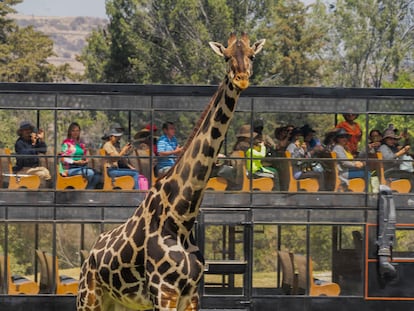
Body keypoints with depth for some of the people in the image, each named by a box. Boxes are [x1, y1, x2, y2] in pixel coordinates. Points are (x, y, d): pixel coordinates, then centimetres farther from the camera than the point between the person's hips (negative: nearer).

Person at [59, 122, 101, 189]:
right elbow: (64, 159, -8)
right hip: (70, 168, -7)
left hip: (82, 167, 7)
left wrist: (85, 160, 2)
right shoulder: (66, 143, 0)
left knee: (97, 177, -21)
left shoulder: (81, 144, 21)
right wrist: (76, 162, -16)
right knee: (90, 173, -29)